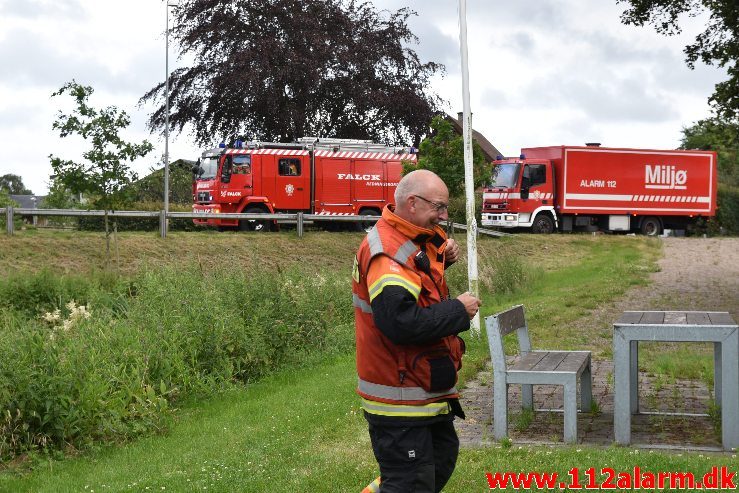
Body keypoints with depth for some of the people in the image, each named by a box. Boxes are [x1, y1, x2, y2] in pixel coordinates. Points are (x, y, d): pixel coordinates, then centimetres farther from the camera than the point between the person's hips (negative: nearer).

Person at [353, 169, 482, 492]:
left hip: (426, 389, 10)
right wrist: (459, 311, -21)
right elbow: (402, 323, -34)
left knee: (442, 457, 25)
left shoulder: (416, 238, 7)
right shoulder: (387, 253, -24)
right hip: (399, 400, -10)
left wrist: (442, 257, 4)